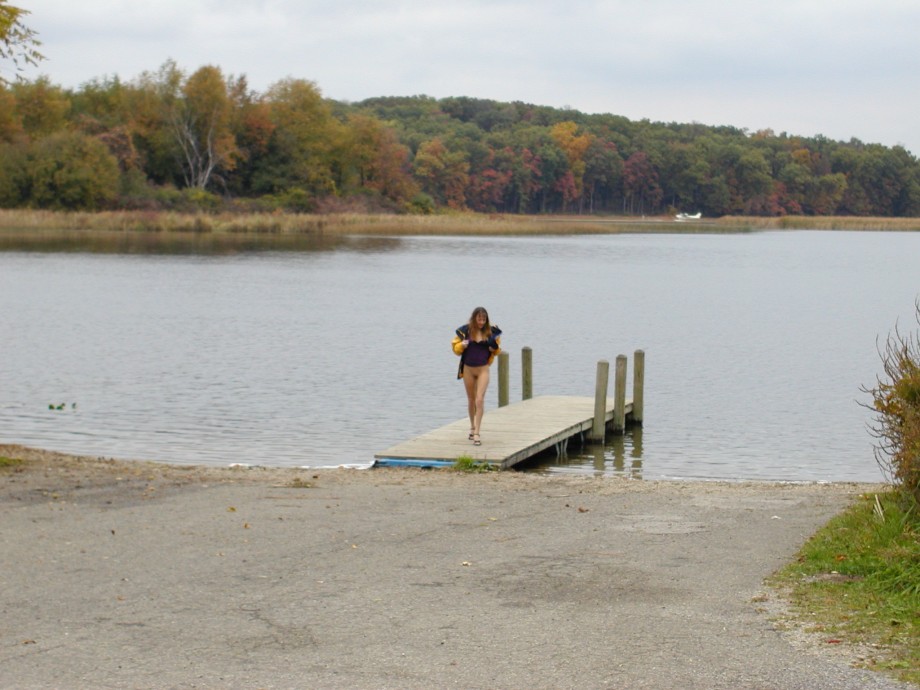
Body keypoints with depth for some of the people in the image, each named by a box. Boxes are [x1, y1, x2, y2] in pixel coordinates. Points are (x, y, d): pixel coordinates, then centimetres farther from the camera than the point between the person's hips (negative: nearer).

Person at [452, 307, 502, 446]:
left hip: (483, 369, -1)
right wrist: (462, 345, -19)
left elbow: (497, 350, 10)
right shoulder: (465, 330, -5)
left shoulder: (491, 331, -3)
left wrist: (495, 348, -13)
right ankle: (472, 427, 37)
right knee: (471, 400, 16)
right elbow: (456, 348, 2)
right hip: (468, 369, 1)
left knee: (480, 400, -13)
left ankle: (477, 433, -13)